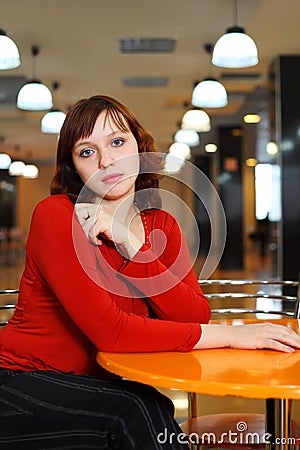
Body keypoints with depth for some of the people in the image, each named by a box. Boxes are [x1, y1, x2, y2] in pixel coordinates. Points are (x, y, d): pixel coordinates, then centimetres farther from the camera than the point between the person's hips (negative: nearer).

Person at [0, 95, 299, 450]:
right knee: (137, 410, -29)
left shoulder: (161, 226, 3)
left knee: (151, 408, -26)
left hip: (98, 386, 5)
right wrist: (230, 334, -23)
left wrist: (131, 245, -22)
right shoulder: (55, 216, -17)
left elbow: (195, 316, -11)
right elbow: (108, 330, -25)